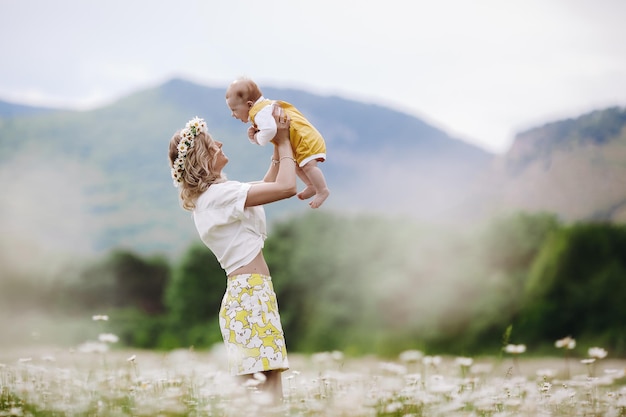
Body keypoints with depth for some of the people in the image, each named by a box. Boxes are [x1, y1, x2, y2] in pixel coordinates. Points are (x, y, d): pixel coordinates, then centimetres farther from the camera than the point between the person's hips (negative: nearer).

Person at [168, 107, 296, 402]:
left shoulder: (209, 195, 17)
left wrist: (278, 147, 19)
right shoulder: (220, 194, -13)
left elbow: (268, 186, 28)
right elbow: (287, 187, -15)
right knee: (269, 388, -17)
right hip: (251, 293, -10)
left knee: (255, 387, 7)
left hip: (243, 292, 10)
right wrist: (283, 142, -2)